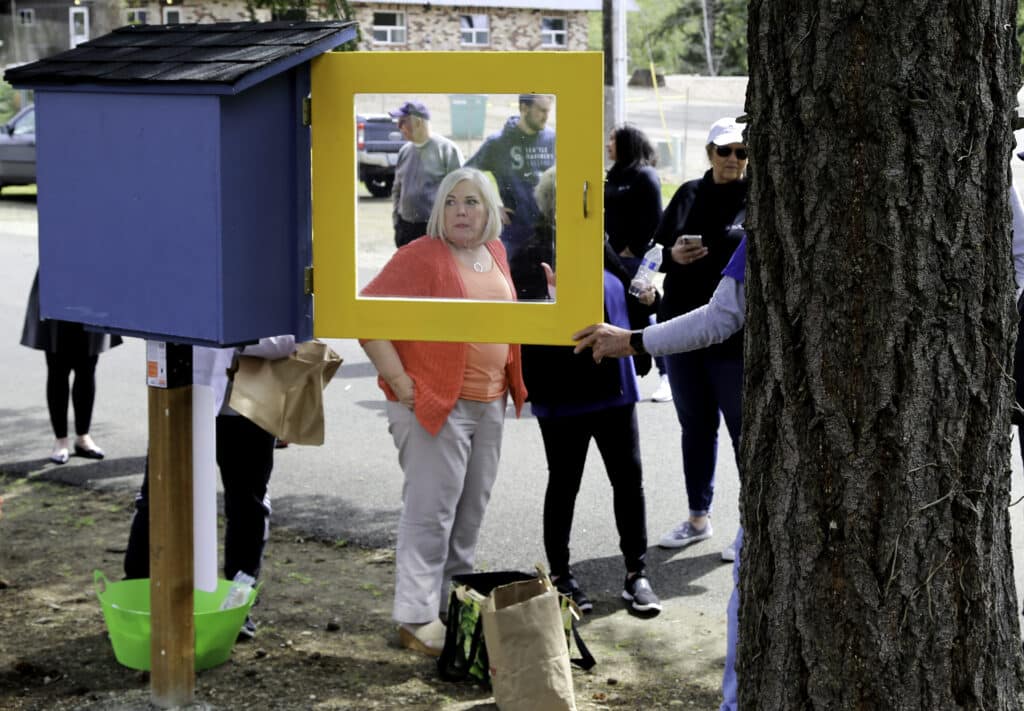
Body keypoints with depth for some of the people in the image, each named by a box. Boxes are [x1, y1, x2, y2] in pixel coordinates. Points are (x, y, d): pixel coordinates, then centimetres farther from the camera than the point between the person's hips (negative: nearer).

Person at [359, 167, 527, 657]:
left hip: (488, 404, 7)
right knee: (431, 512, -5)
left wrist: (509, 384, 14)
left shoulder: (495, 253, 10)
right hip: (434, 404, -7)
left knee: (471, 511, 15)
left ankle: (456, 602, 28)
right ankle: (416, 618, 2)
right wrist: (399, 381, -18)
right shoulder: (421, 256, -12)